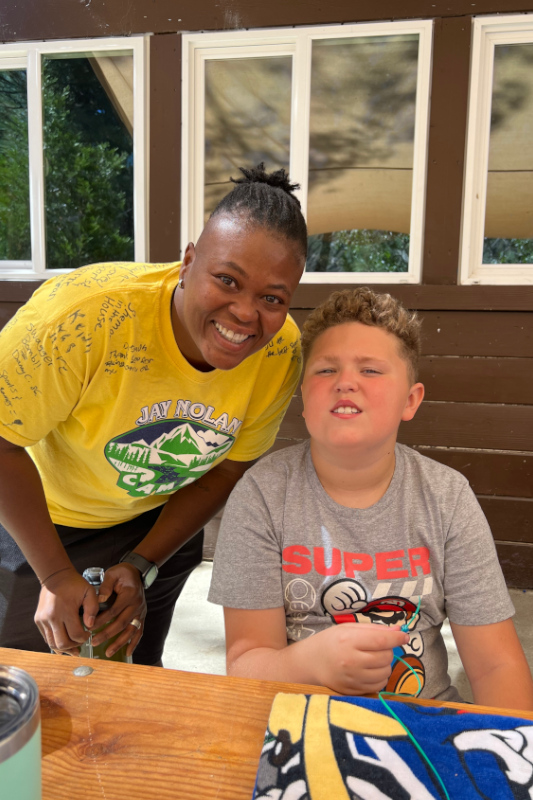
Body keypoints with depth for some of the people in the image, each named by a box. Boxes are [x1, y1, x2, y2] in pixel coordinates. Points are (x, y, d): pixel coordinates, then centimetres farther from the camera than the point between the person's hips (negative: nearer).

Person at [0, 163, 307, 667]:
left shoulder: (282, 353, -23)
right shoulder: (88, 314, -37)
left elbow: (227, 467, -10)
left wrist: (141, 566, -15)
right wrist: (56, 574, -23)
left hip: (160, 520, 3)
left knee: (136, 678, 22)